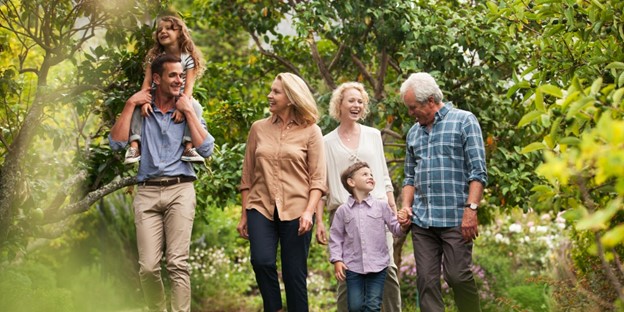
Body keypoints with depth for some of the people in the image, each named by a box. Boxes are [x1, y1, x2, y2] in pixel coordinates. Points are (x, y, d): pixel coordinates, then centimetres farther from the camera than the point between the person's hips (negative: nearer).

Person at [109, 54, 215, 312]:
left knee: (178, 263, -12)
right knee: (148, 267, -6)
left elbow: (206, 149, -2)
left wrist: (188, 111, -1)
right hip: (147, 192, 1)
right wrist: (130, 105, 0)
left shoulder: (188, 111, 12)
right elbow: (117, 143, -1)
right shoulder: (140, 110, 13)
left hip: (180, 190, -1)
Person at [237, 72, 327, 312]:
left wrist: (309, 211, -14)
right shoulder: (259, 129, 10)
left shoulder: (310, 131, 3)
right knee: (261, 261, -19)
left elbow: (318, 178, -1)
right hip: (261, 208, 2)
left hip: (296, 210, -2)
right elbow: (247, 176, 14)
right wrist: (244, 215, 12)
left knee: (294, 274, 0)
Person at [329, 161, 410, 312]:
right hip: (353, 266, 0)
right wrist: (337, 260, -3)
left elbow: (395, 228, 7)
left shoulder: (381, 206, 5)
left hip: (377, 265, 0)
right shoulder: (343, 210, 4)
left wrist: (403, 226, -16)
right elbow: (336, 237, 7)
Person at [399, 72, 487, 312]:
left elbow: (478, 171, -7)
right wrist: (406, 206, 5)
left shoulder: (464, 121, 0)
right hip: (421, 220, 5)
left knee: (458, 276, -6)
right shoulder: (414, 133, 17)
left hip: (455, 218, -5)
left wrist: (471, 209, -16)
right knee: (426, 281, 2)